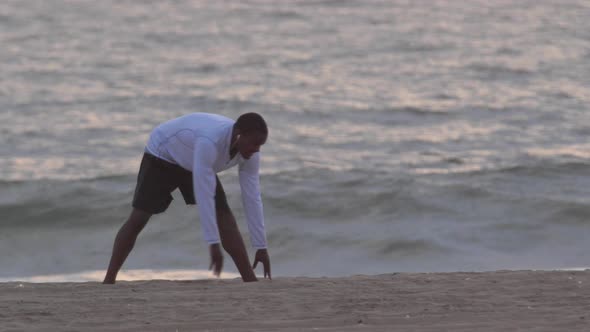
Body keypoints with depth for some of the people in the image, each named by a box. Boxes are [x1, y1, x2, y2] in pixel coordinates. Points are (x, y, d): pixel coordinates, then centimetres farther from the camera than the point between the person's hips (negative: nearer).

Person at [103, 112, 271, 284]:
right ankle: (108, 281, -4)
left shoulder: (249, 150, -23)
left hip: (193, 162, 6)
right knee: (138, 219, -10)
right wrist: (213, 244, -47)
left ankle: (250, 281, -6)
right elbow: (204, 195, -46)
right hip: (162, 154, -6)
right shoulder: (209, 141, -45)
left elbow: (252, 197, -17)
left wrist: (261, 247, -17)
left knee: (224, 214, -8)